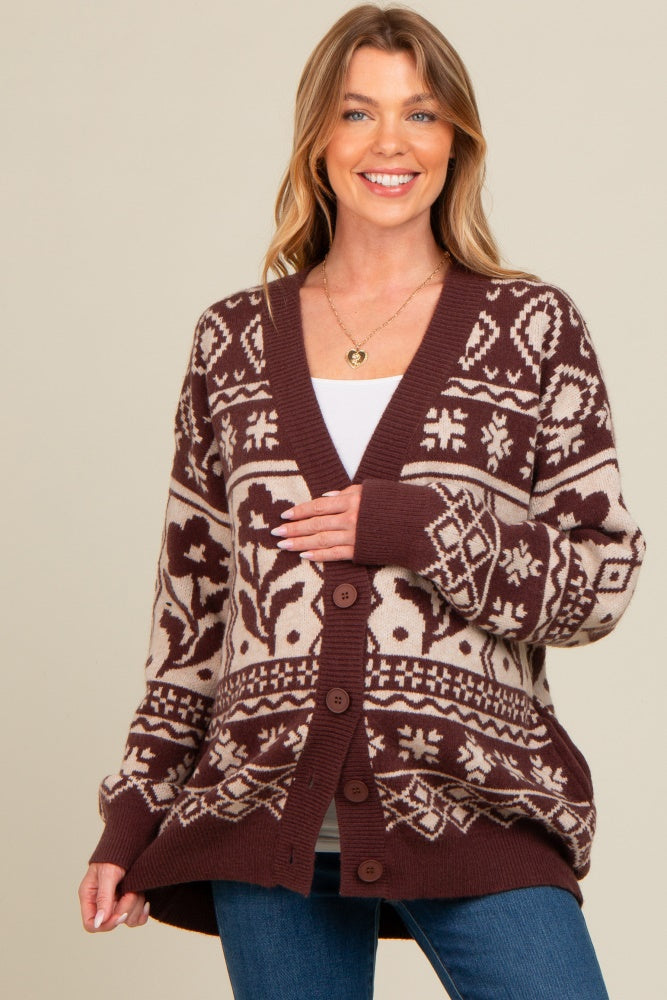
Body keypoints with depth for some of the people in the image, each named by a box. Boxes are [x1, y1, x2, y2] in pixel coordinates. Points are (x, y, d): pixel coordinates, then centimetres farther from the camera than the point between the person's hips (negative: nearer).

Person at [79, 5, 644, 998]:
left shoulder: (534, 328, 4)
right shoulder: (234, 341, 10)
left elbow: (601, 582, 2)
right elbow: (191, 601, 12)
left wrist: (422, 527, -12)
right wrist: (134, 812, 9)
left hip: (472, 805, -2)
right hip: (266, 806, 2)